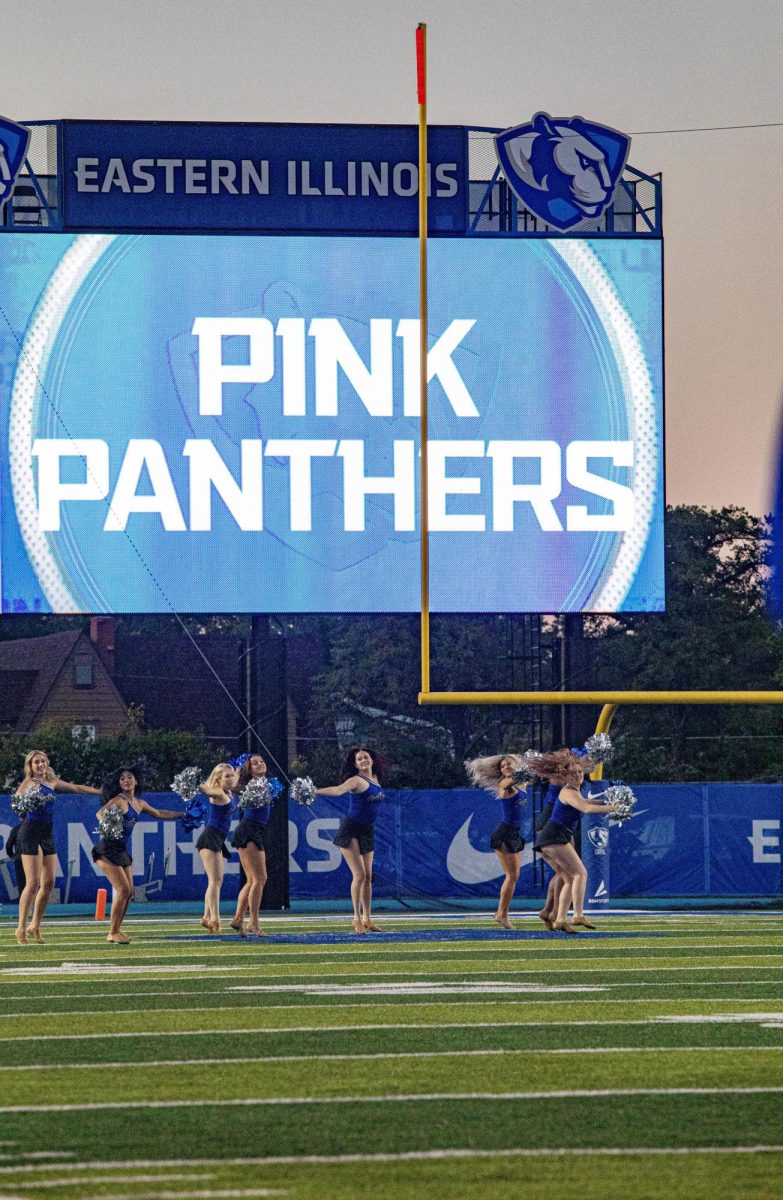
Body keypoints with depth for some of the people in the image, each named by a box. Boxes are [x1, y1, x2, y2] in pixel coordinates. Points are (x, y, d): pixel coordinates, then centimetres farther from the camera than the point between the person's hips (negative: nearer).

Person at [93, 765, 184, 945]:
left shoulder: (139, 803, 12)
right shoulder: (119, 800, -11)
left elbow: (158, 814, 30)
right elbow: (100, 813, -28)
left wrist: (182, 814, 35)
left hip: (122, 850, 8)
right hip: (108, 850, -8)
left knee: (128, 892, 7)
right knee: (124, 890, -13)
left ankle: (117, 930, 17)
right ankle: (113, 933, -7)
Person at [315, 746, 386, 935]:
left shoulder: (375, 779, 8)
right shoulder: (357, 781, -16)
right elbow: (338, 790, -33)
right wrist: (315, 791, -48)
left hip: (367, 832, 8)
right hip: (351, 830, -8)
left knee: (367, 877, 9)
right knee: (359, 875, -12)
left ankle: (367, 919, 16)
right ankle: (357, 919, -6)